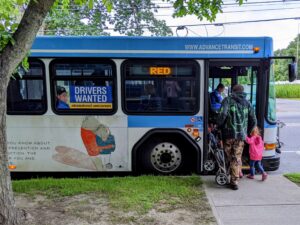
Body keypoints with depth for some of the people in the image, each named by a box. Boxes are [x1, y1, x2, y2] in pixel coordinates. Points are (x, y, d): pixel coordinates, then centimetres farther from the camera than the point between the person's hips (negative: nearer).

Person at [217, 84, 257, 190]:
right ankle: (234, 181, 6)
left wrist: (219, 126, -2)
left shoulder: (228, 100, 1)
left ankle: (234, 180, 20)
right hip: (241, 136, 3)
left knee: (230, 157, 12)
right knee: (237, 158, 8)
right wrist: (246, 132, 23)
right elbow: (253, 121, 13)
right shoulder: (247, 103, 13)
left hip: (229, 134, -2)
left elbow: (223, 114, -16)